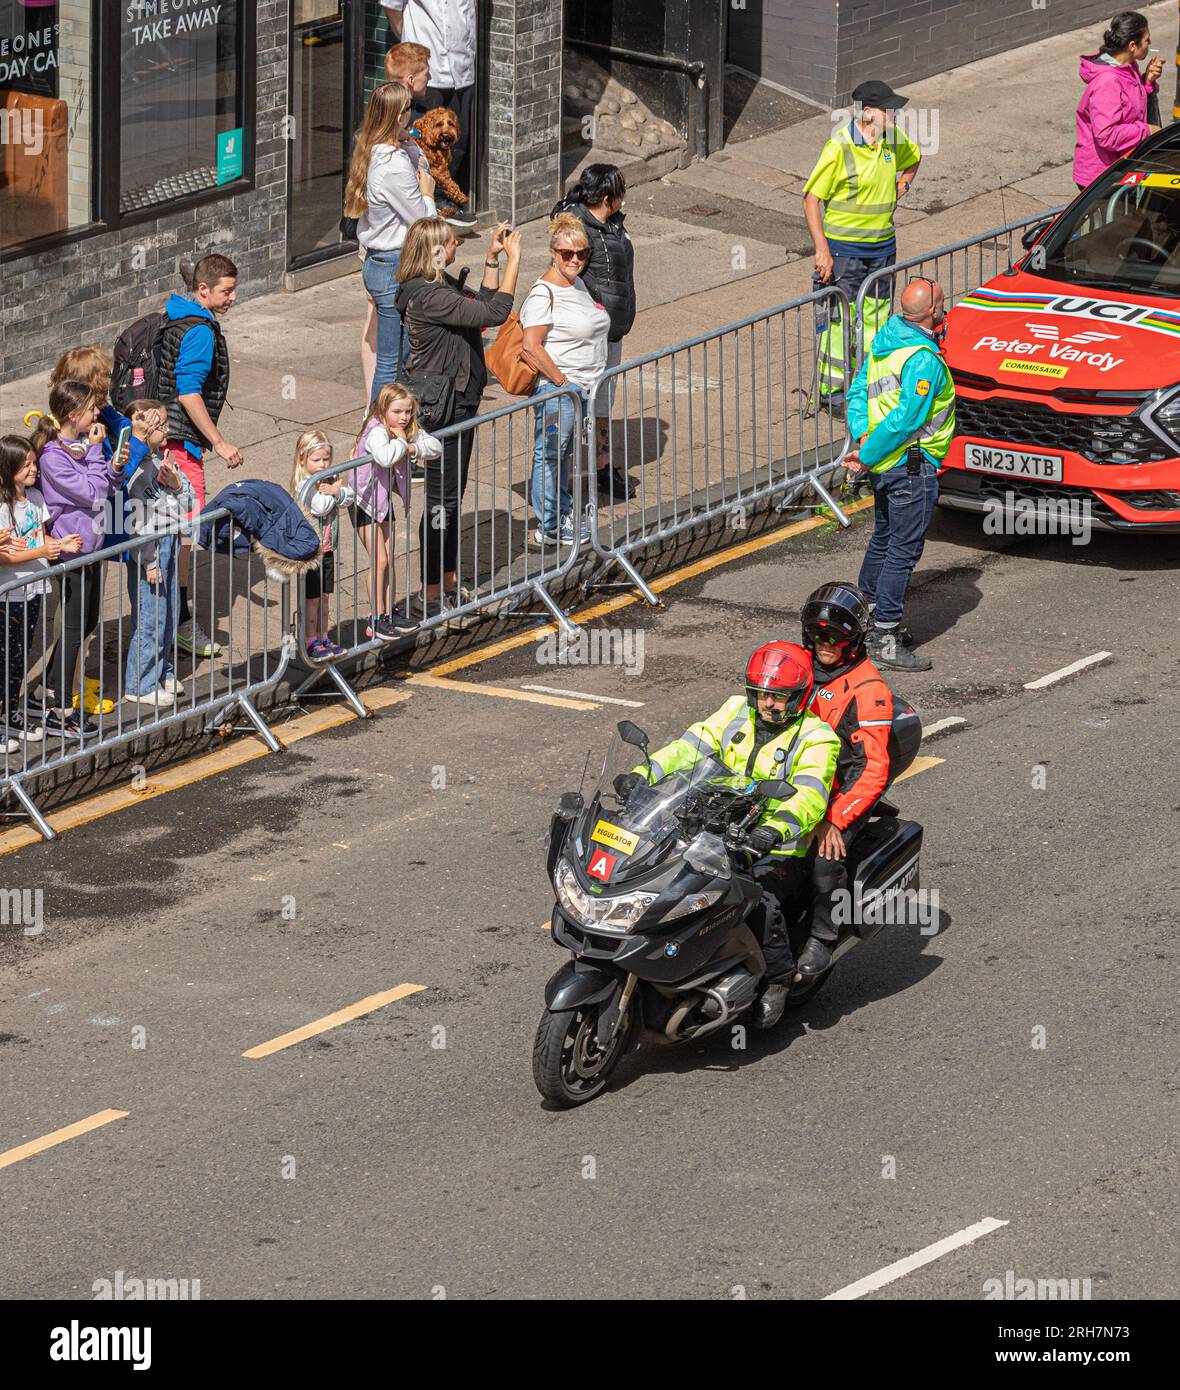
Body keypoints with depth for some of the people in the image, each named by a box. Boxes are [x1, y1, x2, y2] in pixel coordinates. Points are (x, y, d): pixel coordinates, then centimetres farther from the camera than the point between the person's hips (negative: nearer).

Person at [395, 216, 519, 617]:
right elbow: (493, 313, -26)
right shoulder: (428, 297, -26)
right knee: (441, 499, -2)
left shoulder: (443, 284, 6)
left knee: (451, 497, 20)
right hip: (442, 409, -10)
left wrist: (491, 259, 9)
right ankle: (430, 599, 5)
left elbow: (482, 306, 17)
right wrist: (513, 260, -19)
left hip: (458, 401, 10)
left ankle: (449, 583, 32)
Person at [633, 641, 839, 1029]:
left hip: (778, 851, -5)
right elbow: (691, 747, -1)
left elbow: (810, 795, -26)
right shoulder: (738, 713, 8)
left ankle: (776, 980, -11)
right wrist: (643, 774, -17)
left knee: (761, 902, -34)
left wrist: (777, 827, -46)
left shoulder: (815, 738, -10)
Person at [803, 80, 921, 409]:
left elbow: (914, 157, 27)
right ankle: (830, 388, 5)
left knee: (877, 317, 13)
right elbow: (811, 197, -15)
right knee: (839, 319, -4)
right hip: (844, 248, -6)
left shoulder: (894, 140, 1)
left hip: (883, 246, 6)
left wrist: (901, 185, 8)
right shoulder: (839, 147, -18)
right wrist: (822, 251, -19)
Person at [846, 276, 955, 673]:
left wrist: (863, 436, -3)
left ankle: (868, 621, 34)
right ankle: (885, 639, -3)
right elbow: (905, 419, -26)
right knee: (903, 550, -4)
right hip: (912, 464, -10)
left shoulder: (884, 341, 6)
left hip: (885, 465, 10)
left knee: (883, 540, 22)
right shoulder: (924, 360, -23)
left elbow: (858, 392, 8)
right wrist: (867, 456, -18)